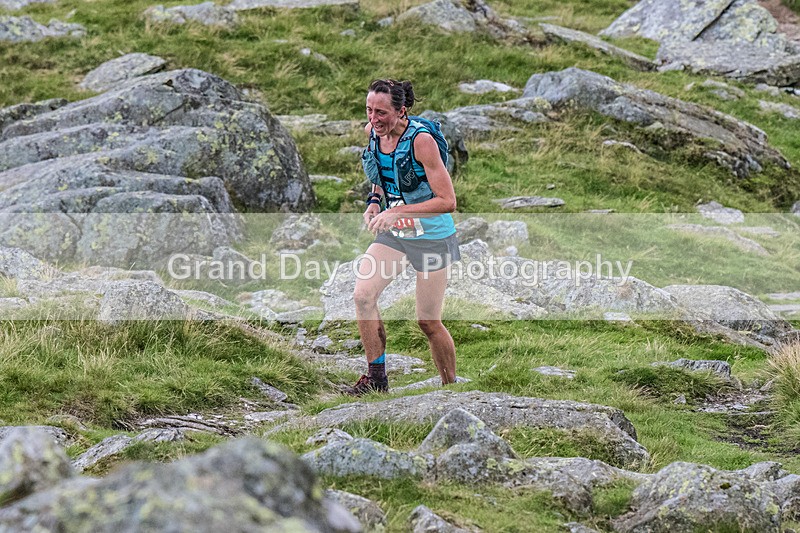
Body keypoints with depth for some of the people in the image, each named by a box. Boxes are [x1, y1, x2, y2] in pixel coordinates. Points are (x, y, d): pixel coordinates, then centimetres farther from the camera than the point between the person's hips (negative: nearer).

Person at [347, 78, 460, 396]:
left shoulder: (421, 139, -23)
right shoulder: (372, 133, -3)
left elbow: (447, 201, -23)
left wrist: (398, 212, -28)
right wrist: (374, 201, -1)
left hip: (431, 237, -6)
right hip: (393, 234, 6)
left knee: (428, 322, -1)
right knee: (362, 295, -14)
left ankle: (451, 387, 20)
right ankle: (376, 377, -1)